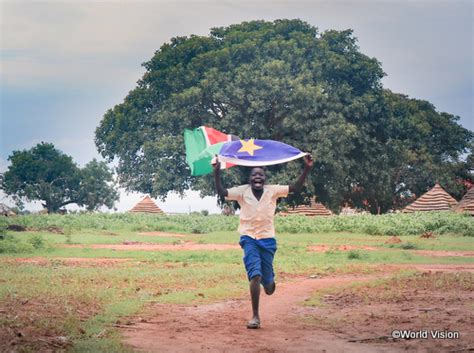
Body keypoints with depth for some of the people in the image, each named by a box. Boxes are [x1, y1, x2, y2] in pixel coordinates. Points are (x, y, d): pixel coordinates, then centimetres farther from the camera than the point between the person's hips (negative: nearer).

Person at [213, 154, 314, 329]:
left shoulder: (272, 191, -1)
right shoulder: (242, 191, -3)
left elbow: (295, 187, -5)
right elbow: (221, 192, -12)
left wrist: (306, 169, -15)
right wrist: (217, 173, -25)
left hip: (267, 239, 1)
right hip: (249, 238, -1)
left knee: (267, 280, 3)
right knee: (255, 275, -17)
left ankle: (270, 282, 45)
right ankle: (255, 316, -10)